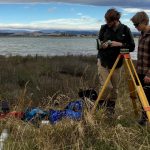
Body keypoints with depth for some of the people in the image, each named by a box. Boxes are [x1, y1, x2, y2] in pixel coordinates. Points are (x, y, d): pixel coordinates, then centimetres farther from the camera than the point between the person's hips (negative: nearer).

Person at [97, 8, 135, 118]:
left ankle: (110, 110, 23)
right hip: (103, 62, -1)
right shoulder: (104, 28, -2)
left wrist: (119, 44, -17)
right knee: (107, 86, -11)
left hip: (116, 64, 1)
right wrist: (103, 45, -18)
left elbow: (132, 47, -3)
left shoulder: (125, 30, -4)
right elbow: (99, 45, 5)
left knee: (114, 89, 6)